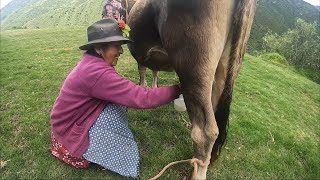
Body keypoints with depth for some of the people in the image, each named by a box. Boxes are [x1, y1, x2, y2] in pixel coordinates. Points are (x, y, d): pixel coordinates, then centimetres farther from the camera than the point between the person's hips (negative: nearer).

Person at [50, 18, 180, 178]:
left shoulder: (92, 62, -2)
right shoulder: (96, 72, -31)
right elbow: (141, 98, -33)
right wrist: (178, 89, -24)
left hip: (74, 120, 8)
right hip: (71, 132, -8)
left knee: (120, 97, -1)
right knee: (118, 105, -21)